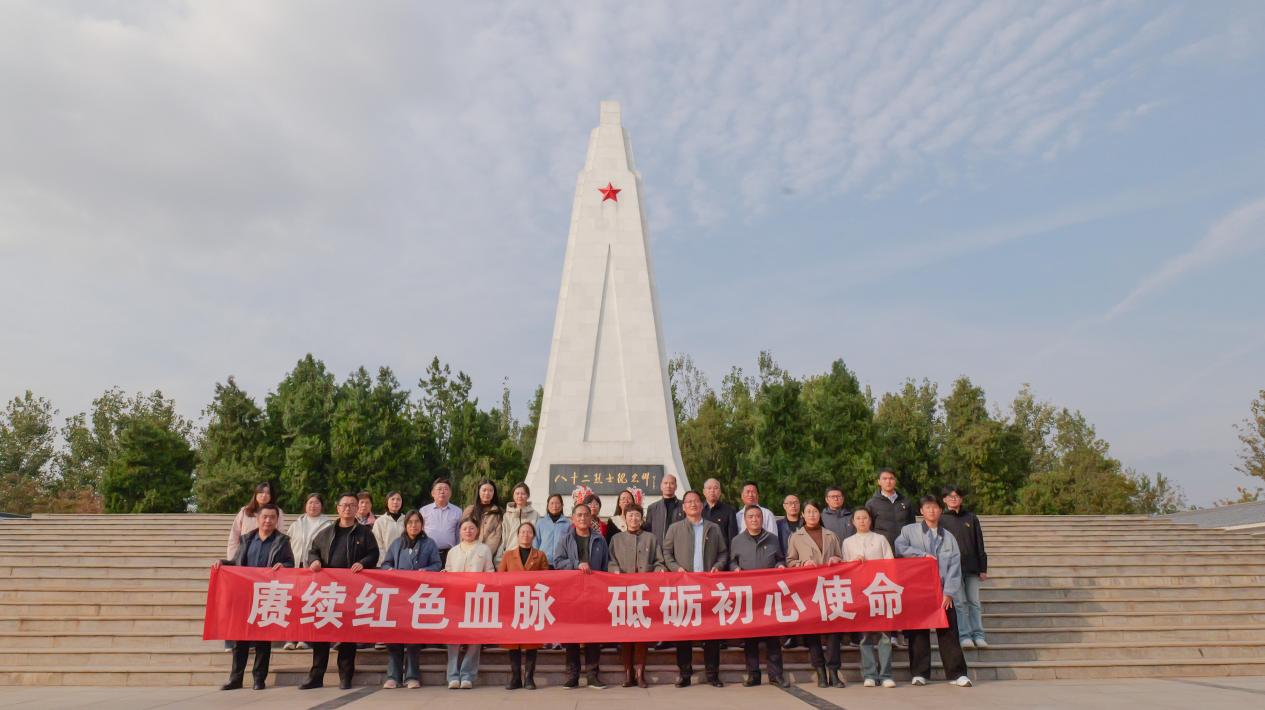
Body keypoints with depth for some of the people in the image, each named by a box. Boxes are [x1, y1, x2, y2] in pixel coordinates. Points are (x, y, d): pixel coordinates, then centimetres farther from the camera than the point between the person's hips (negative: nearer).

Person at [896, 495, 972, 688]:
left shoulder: (948, 537, 13)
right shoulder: (910, 531, 8)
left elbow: (955, 567, 5)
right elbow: (899, 548, -9)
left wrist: (949, 593, -6)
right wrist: (923, 554, -12)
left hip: (943, 592, 1)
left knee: (948, 632, 0)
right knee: (918, 632, 2)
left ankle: (957, 673, 7)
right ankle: (919, 673, 10)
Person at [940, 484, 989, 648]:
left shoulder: (971, 518, 9)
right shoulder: (941, 520, 3)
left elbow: (979, 544, 10)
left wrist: (983, 568, 6)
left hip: (972, 567, 2)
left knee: (974, 602, 4)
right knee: (959, 602, -4)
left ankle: (978, 635, 10)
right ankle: (964, 636, 1)